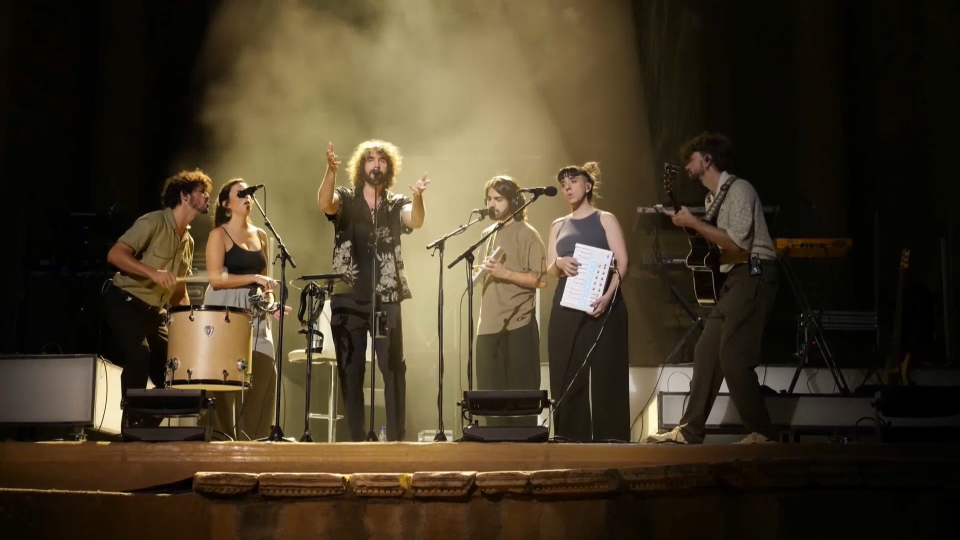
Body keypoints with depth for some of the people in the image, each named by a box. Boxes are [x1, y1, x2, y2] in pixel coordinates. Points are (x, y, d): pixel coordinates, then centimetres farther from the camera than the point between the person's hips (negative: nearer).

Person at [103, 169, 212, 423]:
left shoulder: (188, 241, 12)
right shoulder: (153, 222, -12)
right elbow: (114, 254, -22)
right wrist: (153, 272, -33)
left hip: (155, 311, 8)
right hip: (125, 302, -8)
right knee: (139, 355, -27)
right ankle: (133, 425, -17)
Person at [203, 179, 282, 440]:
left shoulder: (260, 235, 15)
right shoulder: (219, 235, -3)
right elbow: (216, 278, -13)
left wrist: (270, 300, 5)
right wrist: (253, 278, -18)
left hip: (254, 311, 6)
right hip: (225, 310, -6)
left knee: (266, 372, -3)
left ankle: (254, 436, 5)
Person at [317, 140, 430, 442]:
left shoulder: (396, 204, 9)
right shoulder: (345, 200, 7)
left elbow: (415, 220, -13)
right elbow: (324, 203, -15)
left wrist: (417, 196, -35)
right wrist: (331, 171, -34)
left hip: (386, 299, 0)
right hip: (348, 298, 0)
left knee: (394, 368, -5)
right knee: (350, 370, 3)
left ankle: (396, 436, 0)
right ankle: (356, 437, 11)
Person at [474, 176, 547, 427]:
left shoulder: (526, 234, -3)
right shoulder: (488, 233, 18)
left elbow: (540, 279, -11)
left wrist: (505, 273, -18)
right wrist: (481, 272, 10)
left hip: (518, 326, -7)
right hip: (489, 326, 7)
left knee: (521, 393, -4)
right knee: (491, 393, 7)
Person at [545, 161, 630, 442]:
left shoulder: (605, 219, 7)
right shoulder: (558, 225, 19)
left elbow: (622, 261, -4)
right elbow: (549, 271, 15)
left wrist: (608, 294, -20)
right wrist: (560, 263, -10)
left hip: (602, 305, -4)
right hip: (567, 307, 4)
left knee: (606, 372, -7)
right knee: (567, 374, 0)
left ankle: (610, 437, -6)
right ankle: (572, 437, 5)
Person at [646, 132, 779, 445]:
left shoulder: (738, 189, -10)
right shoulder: (713, 198, 18)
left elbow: (737, 244, -21)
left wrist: (694, 223, -17)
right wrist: (687, 222, 4)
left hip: (753, 276, -10)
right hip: (734, 279, 10)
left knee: (733, 357, -13)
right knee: (706, 352, 5)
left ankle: (762, 433, -5)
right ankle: (690, 430, 8)